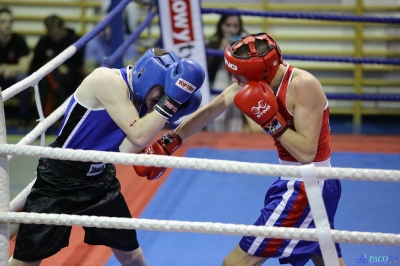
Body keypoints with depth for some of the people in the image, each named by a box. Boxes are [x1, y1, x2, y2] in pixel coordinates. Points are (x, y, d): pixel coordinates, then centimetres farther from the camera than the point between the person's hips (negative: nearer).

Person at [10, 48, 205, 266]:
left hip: (100, 178, 7)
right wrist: (171, 100, -32)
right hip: (59, 179, -7)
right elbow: (139, 136, -32)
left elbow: (126, 149, -17)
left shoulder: (139, 98, -2)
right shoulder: (109, 81, -25)